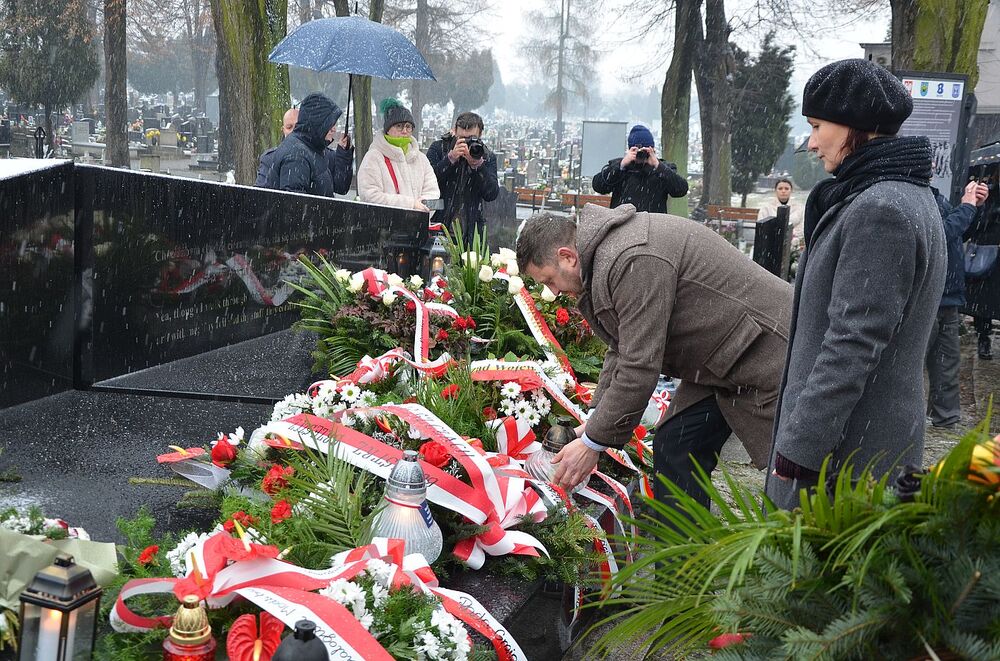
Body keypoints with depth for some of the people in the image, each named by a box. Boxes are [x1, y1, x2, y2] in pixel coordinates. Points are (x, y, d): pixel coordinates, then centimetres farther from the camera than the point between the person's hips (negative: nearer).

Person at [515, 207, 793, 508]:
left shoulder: (634, 260, -28)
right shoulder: (605, 252, 5)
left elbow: (639, 368, -27)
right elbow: (622, 350, 13)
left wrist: (593, 443, -17)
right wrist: (595, 422, 8)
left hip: (769, 356, -10)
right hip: (720, 361, 10)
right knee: (673, 448, 8)